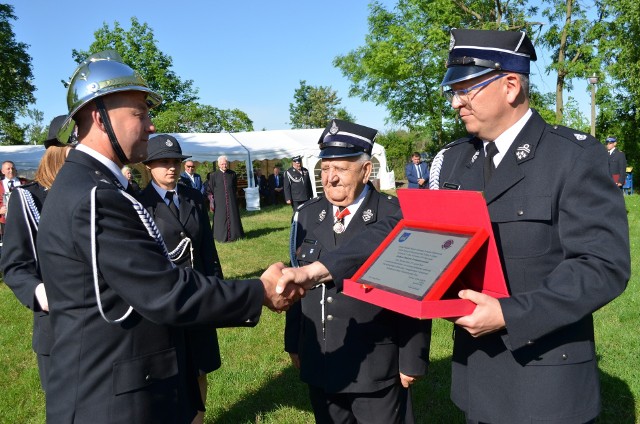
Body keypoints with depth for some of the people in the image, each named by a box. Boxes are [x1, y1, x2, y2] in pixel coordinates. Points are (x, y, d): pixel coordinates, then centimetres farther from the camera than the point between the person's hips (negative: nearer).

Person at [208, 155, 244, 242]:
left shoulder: (232, 174, 5)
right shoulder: (214, 175, -1)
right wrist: (212, 202, -1)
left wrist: (236, 198, 10)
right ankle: (221, 236, 10)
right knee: (221, 218, 2)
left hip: (231, 200, 2)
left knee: (233, 217, 6)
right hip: (220, 201, -2)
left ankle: (233, 235, 18)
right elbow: (211, 190, 2)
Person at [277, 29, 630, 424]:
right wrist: (320, 269, -8)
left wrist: (509, 313, -26)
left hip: (547, 380, -5)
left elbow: (605, 264, -17)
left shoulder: (576, 156, -13)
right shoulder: (453, 160, 4)